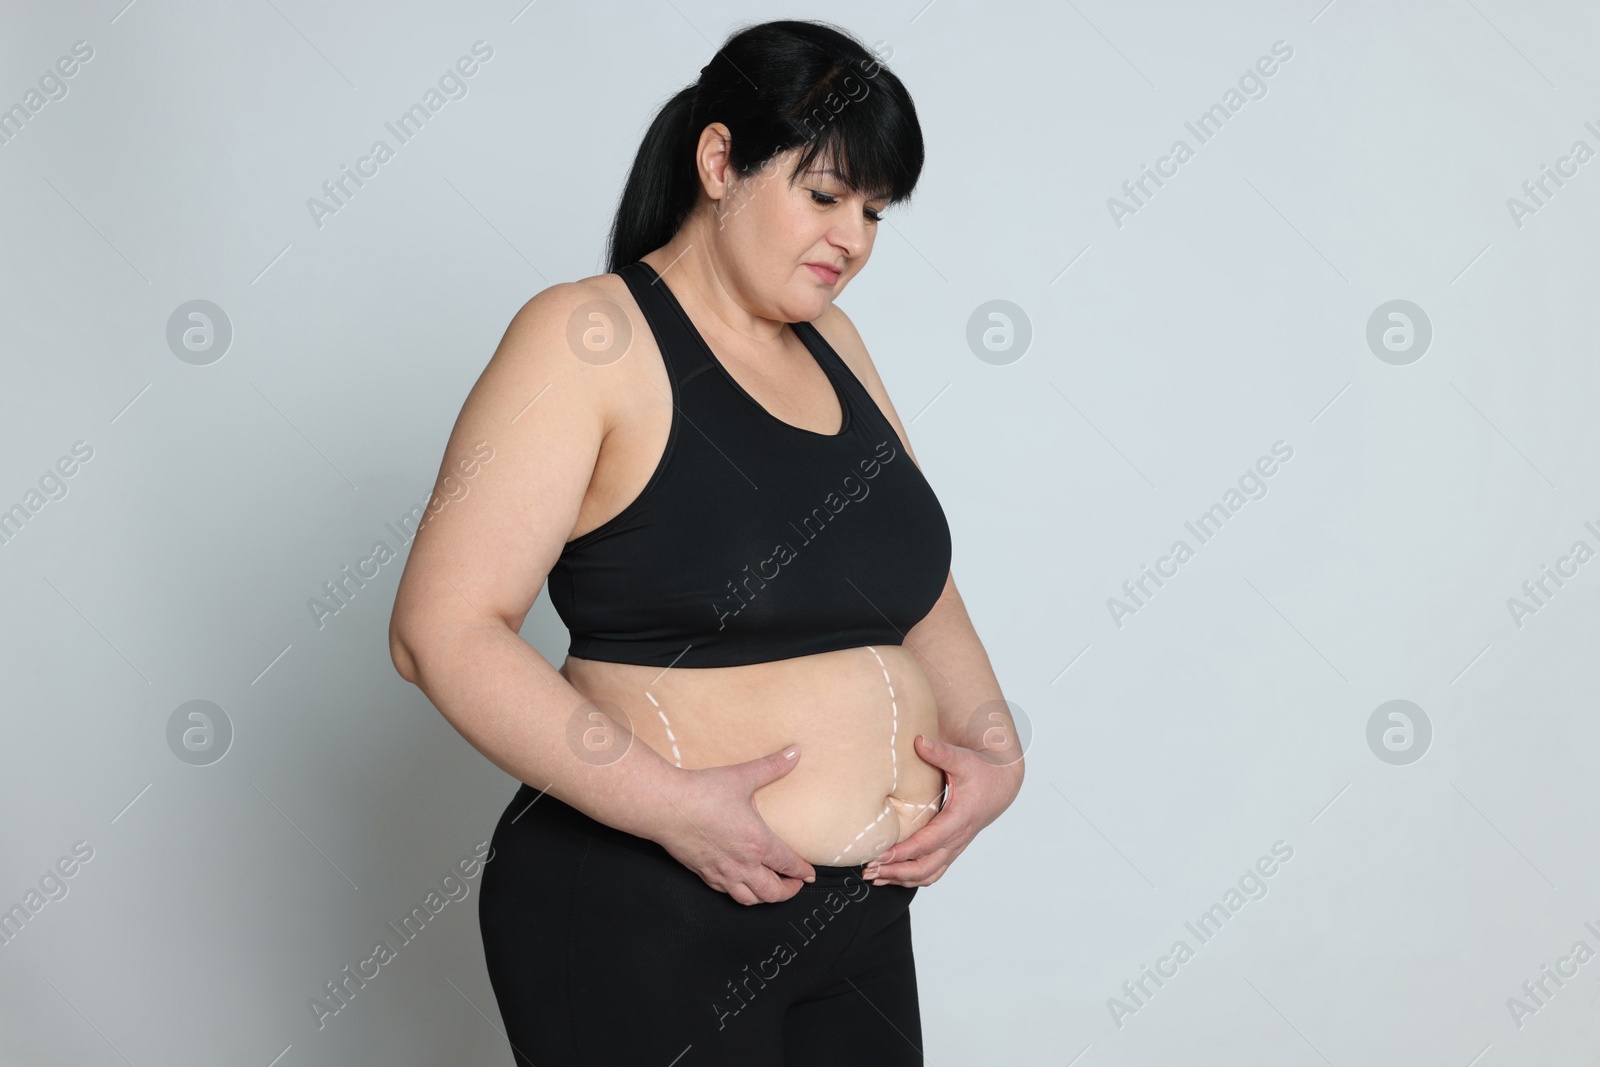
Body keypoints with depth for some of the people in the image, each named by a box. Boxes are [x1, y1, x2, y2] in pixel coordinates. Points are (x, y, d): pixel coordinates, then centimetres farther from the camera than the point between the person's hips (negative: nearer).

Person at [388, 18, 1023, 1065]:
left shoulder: (829, 340, 11)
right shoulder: (589, 337, -10)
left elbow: (915, 583, 16)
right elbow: (442, 630, -17)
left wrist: (991, 742, -1)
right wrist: (667, 802, -23)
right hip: (643, 929, -6)